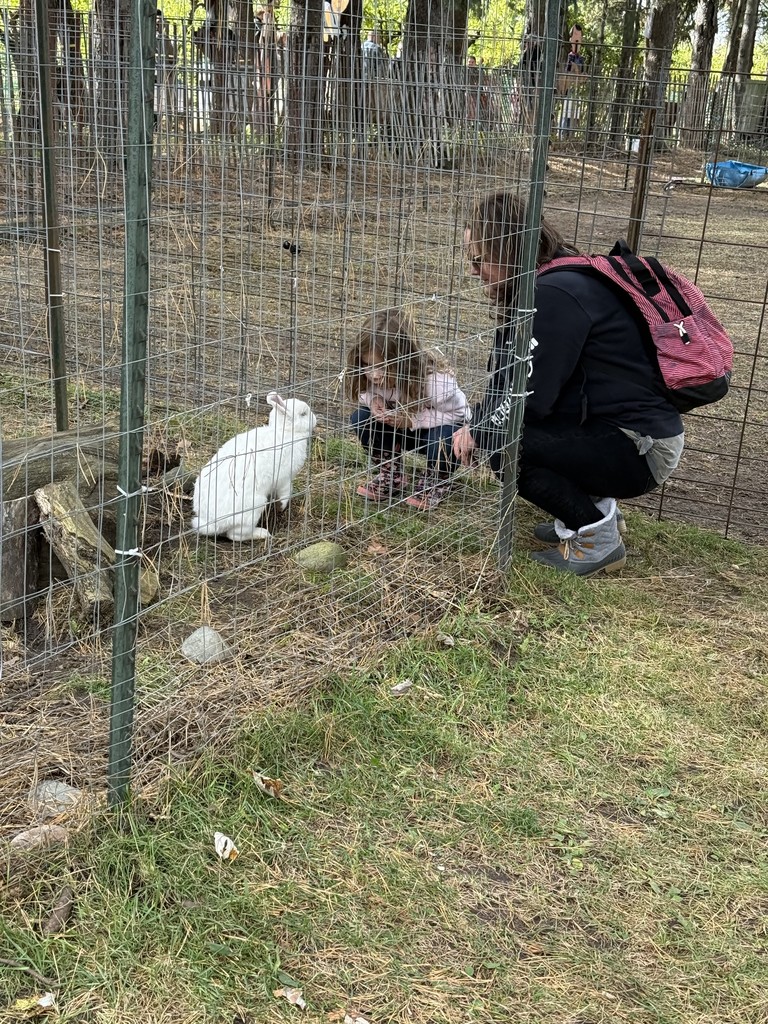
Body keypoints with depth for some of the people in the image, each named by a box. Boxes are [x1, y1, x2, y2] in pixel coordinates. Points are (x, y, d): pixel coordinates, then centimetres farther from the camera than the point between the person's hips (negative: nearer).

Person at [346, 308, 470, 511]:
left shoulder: (434, 380, -37)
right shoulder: (372, 377, -23)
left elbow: (458, 412, -26)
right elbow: (363, 393, -1)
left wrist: (413, 420, -35)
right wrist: (373, 400, -27)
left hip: (447, 425, -4)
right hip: (402, 429, 4)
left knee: (442, 438, -38)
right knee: (361, 418, -19)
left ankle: (438, 482, -3)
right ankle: (390, 475, 2)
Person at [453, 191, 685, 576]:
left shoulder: (556, 294, -21)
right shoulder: (544, 284, 9)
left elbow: (532, 396, -22)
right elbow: (505, 378, 9)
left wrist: (479, 432, -7)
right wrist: (476, 425, -4)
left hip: (640, 448, -10)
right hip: (612, 428, 10)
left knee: (505, 446, -20)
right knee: (497, 429, 11)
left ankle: (597, 538, -4)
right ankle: (593, 508, 17)